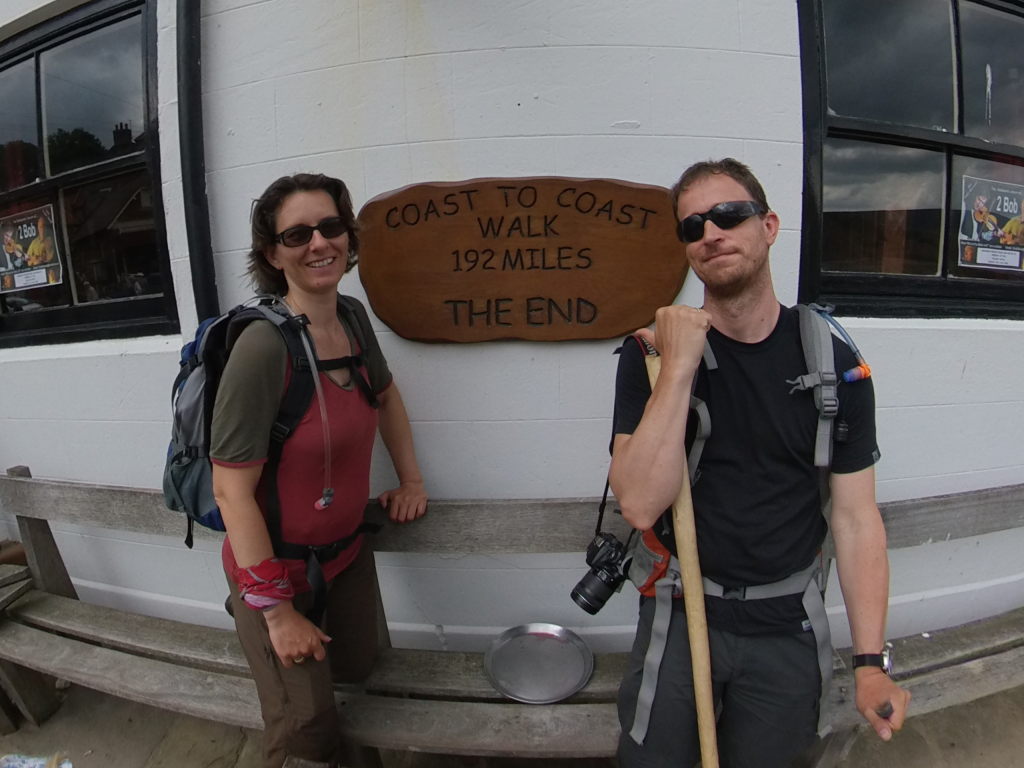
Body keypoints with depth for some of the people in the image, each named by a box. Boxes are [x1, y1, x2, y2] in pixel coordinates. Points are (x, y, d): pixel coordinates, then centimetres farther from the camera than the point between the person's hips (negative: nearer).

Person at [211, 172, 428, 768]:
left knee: (357, 668, 27)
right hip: (279, 567, -6)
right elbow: (232, 489, -23)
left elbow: (385, 394, 14)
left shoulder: (351, 317, -5)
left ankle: (246, 610, 46)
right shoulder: (265, 346, -27)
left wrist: (411, 478, 8)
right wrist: (277, 611, -18)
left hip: (346, 551, 7)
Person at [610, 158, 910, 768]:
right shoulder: (652, 351, -11)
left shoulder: (832, 363, -7)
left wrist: (872, 663, -9)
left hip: (786, 627, 2)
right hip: (681, 615, -1)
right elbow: (641, 506, -21)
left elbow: (857, 518, -5)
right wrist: (679, 368, -27)